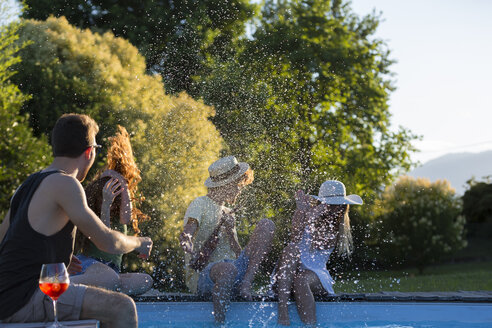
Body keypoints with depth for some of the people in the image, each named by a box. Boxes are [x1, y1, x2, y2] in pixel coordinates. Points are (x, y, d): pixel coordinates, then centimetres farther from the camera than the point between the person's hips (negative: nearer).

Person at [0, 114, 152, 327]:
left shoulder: (28, 184, 16)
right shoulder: (64, 184, -13)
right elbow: (108, 242, -13)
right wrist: (138, 243, 7)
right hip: (24, 298, -10)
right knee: (123, 308, -19)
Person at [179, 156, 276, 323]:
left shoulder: (228, 213, 24)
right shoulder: (200, 205, 2)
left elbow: (240, 255, 15)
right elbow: (186, 234, -19)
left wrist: (230, 231, -2)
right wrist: (187, 244, -43)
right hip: (201, 276, -6)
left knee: (266, 225, -6)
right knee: (227, 269, -44)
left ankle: (246, 282, -18)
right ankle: (219, 322, -25)